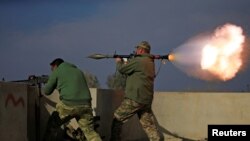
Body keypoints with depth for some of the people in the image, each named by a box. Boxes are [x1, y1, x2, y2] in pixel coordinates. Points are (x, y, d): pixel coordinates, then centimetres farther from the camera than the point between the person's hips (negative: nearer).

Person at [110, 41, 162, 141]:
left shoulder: (137, 61, -12)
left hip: (134, 99, -8)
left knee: (117, 119, 4)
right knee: (149, 125, 7)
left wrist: (119, 62, 16)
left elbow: (121, 69, -3)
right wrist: (125, 62, 20)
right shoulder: (150, 62, 15)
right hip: (146, 100, 8)